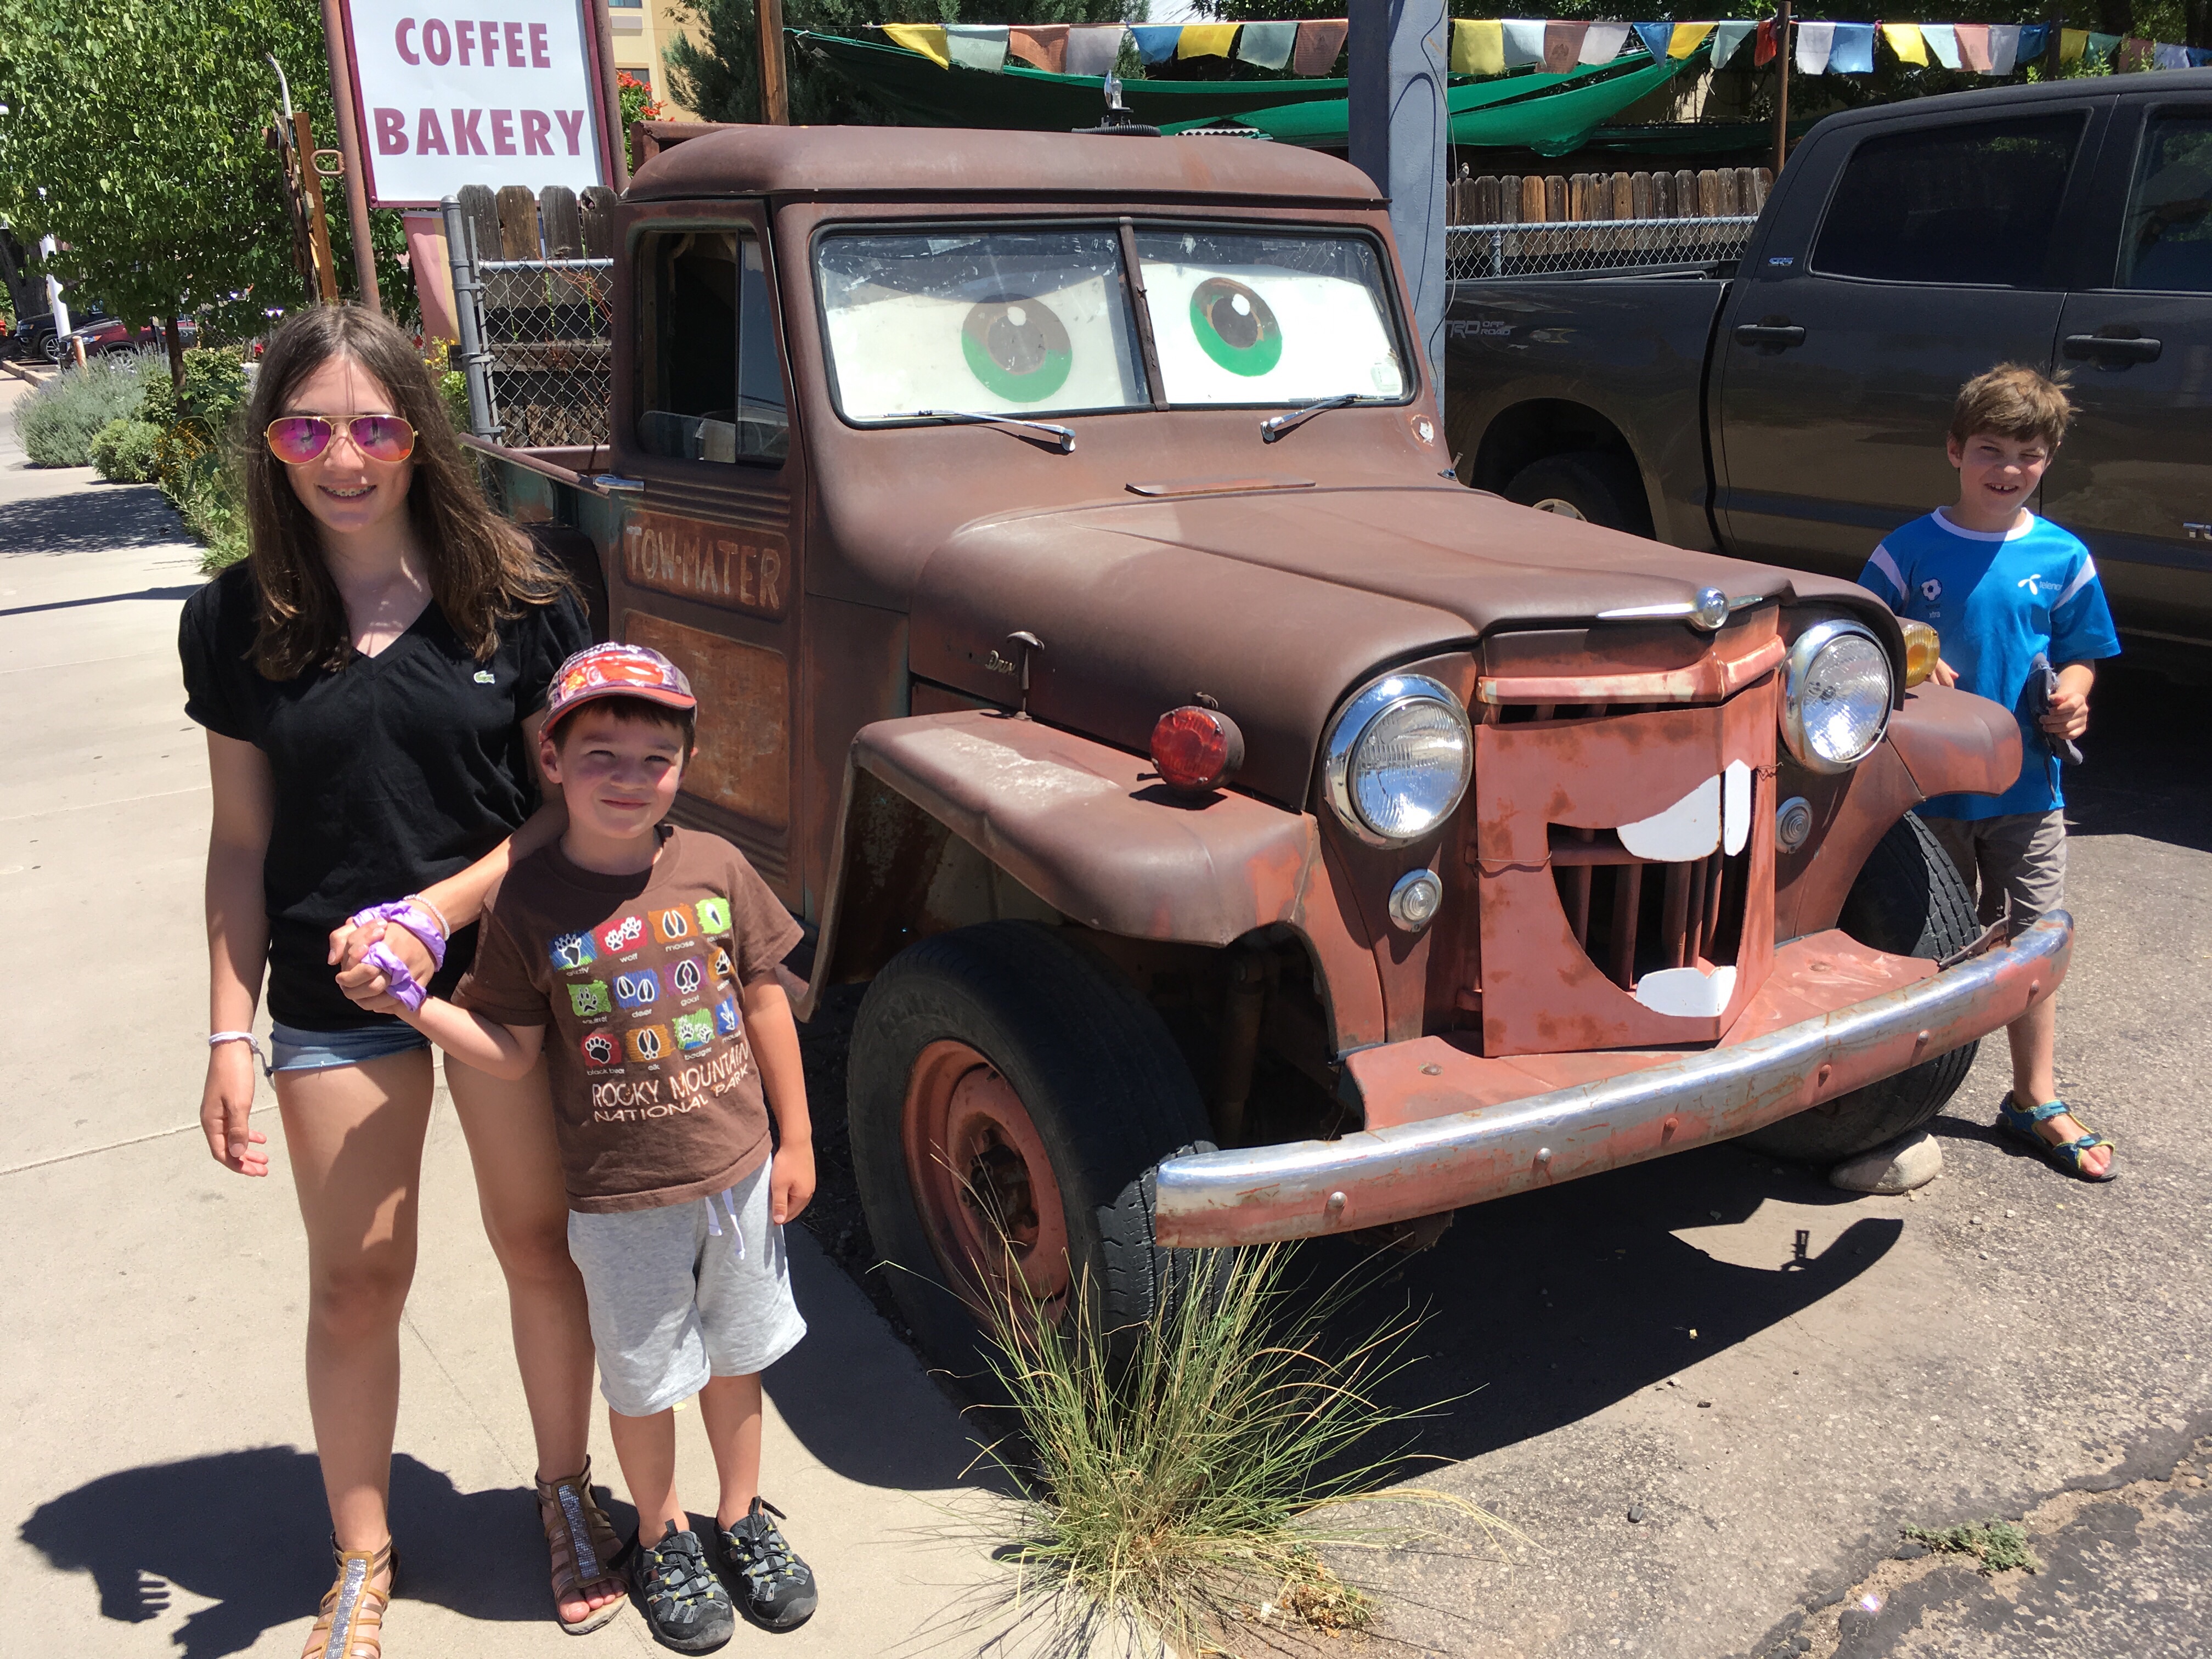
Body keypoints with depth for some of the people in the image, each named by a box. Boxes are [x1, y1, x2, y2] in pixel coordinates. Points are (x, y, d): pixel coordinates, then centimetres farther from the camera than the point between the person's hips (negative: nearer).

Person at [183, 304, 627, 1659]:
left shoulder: (519, 598, -7)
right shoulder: (237, 623, -2)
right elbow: (244, 845, 2)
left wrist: (444, 903, -18)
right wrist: (230, 1037, 0)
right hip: (331, 998, 1)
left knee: (540, 1240, 13)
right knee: (357, 1278, 11)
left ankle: (566, 1491, 37)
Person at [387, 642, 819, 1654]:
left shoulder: (716, 868, -8)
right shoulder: (528, 902, -13)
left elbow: (765, 1005, 1)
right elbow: (512, 1052, -7)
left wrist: (796, 1140, 5)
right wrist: (407, 999, -21)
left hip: (739, 1173, 2)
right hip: (619, 1200, -2)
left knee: (735, 1355, 20)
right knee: (644, 1380, 15)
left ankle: (742, 1515, 44)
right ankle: (662, 1537, 40)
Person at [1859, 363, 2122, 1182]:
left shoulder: (2061, 558, 0)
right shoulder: (1909, 550, -5)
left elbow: (2081, 655, 9)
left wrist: (2072, 697, -11)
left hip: (2027, 785, 2)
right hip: (1929, 785, -2)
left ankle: (2035, 1100, 23)